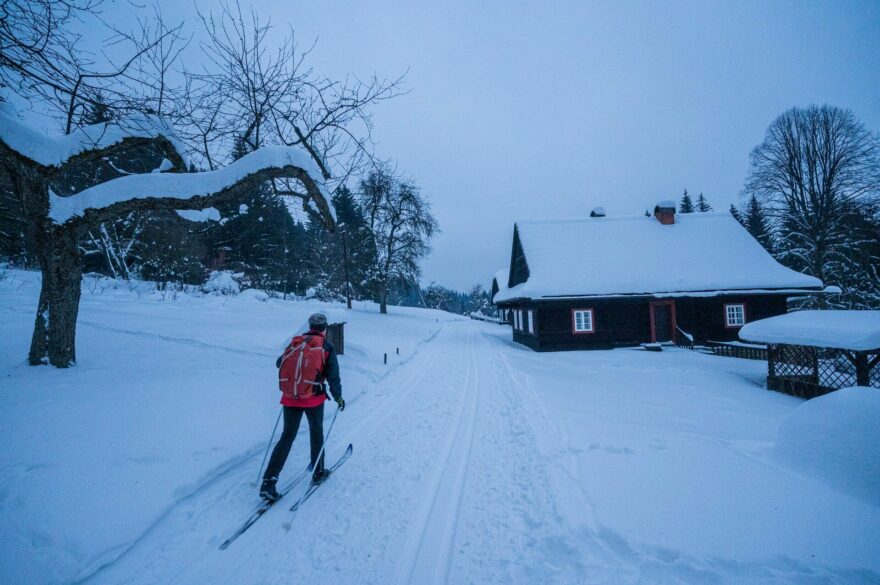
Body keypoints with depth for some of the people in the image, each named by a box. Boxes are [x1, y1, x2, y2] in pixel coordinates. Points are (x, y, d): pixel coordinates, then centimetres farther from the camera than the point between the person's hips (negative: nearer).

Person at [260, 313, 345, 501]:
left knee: (287, 436, 10)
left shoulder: (295, 342, 6)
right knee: (316, 433, 18)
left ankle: (269, 481, 3)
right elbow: (333, 375, -6)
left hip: (290, 398, 3)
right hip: (314, 399, -3)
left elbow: (279, 363, 17)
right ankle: (318, 472, 31)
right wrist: (338, 397, 5)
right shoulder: (326, 347, -4)